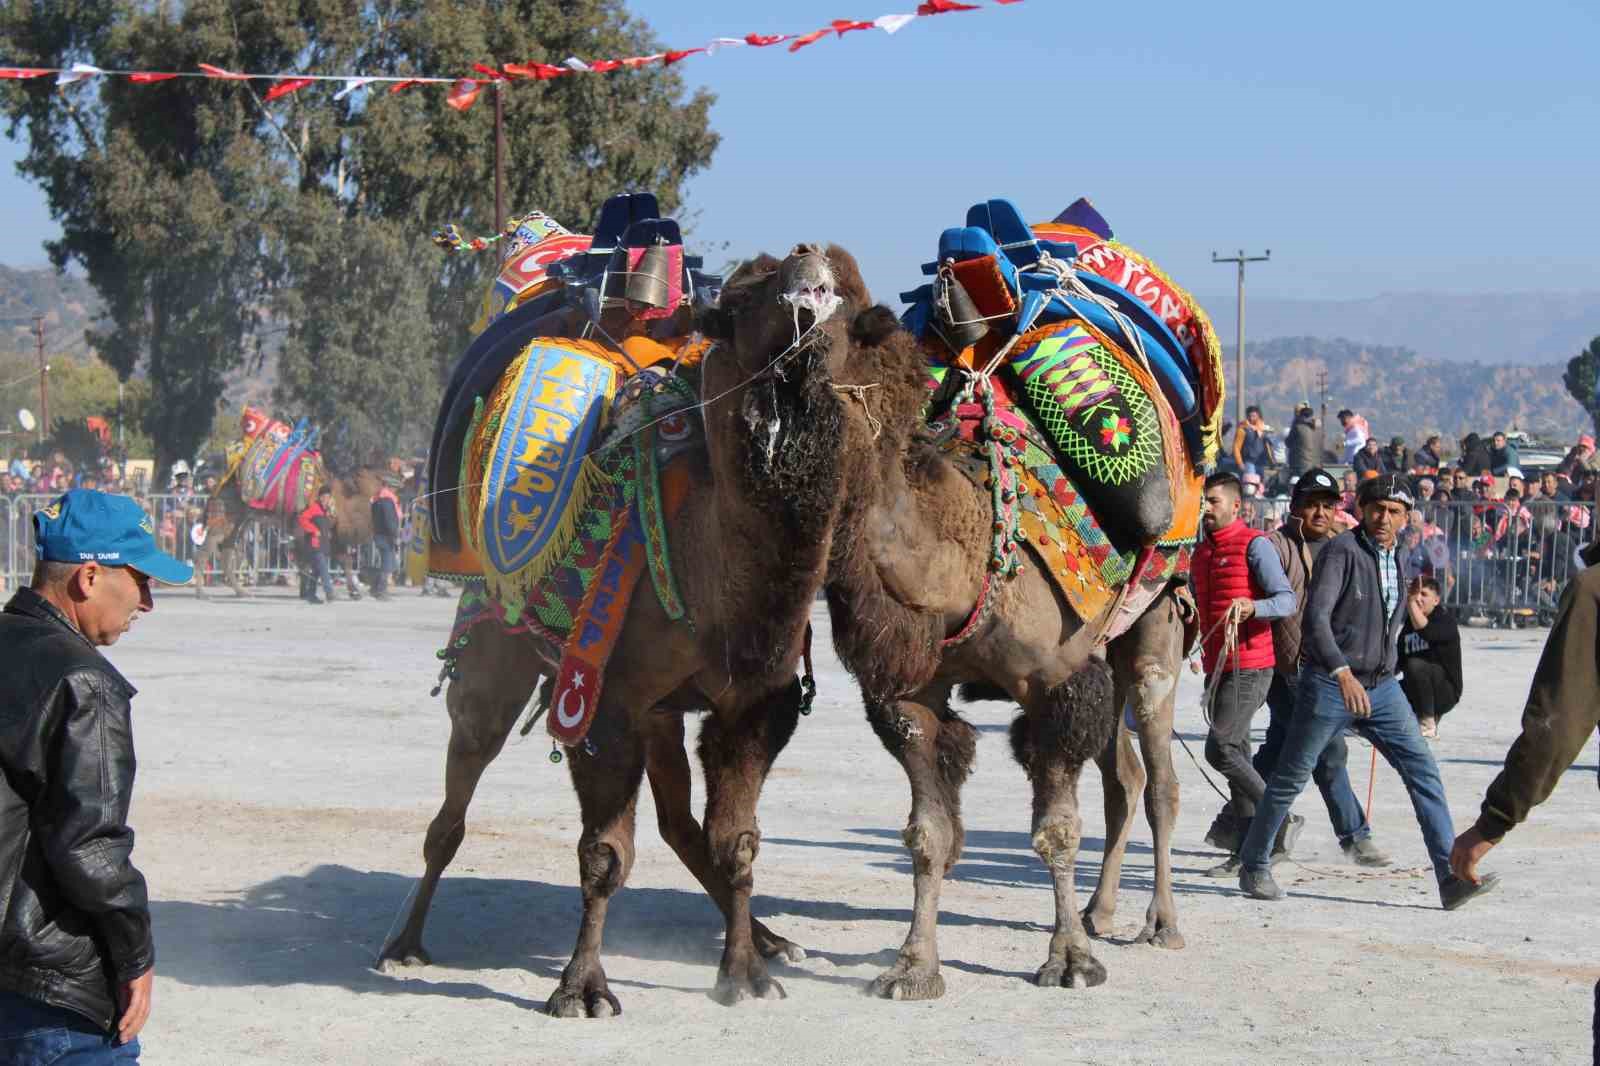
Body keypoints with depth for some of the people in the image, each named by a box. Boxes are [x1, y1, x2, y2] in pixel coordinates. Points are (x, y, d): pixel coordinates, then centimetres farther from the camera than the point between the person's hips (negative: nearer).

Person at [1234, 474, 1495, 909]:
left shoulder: (1398, 564, 11)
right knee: (1290, 778, 4)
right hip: (1329, 684, -6)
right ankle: (1253, 868, 21)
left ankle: (1450, 876, -13)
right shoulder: (1341, 552, -13)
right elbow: (1316, 617, -26)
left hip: (1381, 688, 6)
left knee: (1423, 771, -8)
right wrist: (1343, 673, -37)